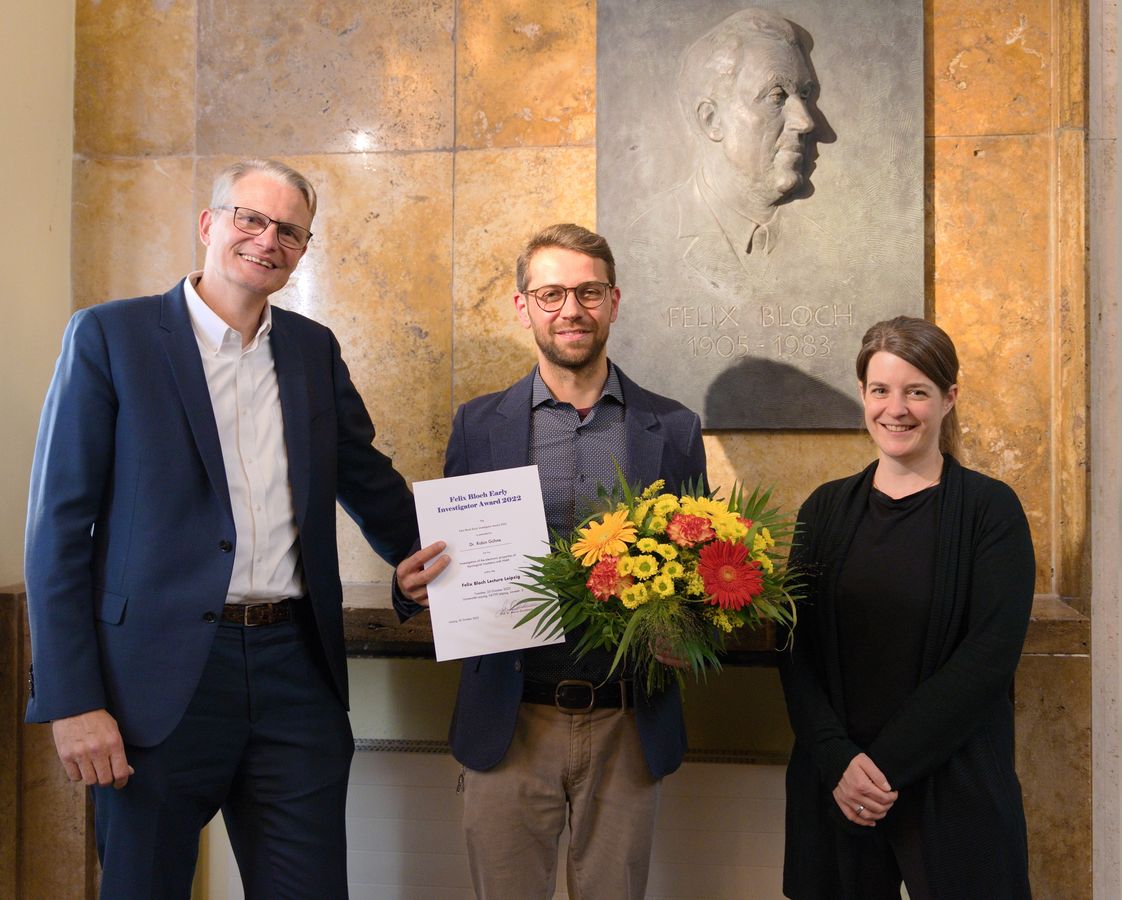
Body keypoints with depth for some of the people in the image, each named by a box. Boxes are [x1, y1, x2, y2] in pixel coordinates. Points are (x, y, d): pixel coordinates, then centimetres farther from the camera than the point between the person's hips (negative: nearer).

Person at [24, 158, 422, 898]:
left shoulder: (315, 348, 11)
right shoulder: (110, 335, -2)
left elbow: (368, 479, 20)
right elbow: (60, 525, -5)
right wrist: (70, 699, -9)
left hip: (297, 672, 4)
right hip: (161, 680, -3)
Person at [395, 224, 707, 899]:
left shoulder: (673, 429, 3)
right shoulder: (478, 425, 4)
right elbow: (448, 561, 7)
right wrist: (416, 586, -14)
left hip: (629, 727, 0)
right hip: (510, 723, 0)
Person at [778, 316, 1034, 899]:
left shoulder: (990, 509, -4)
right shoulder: (827, 509, 5)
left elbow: (989, 656, -12)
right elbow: (796, 648, 0)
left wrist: (887, 763, -16)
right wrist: (839, 759, -13)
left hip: (955, 791, -2)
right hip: (835, 786, 3)